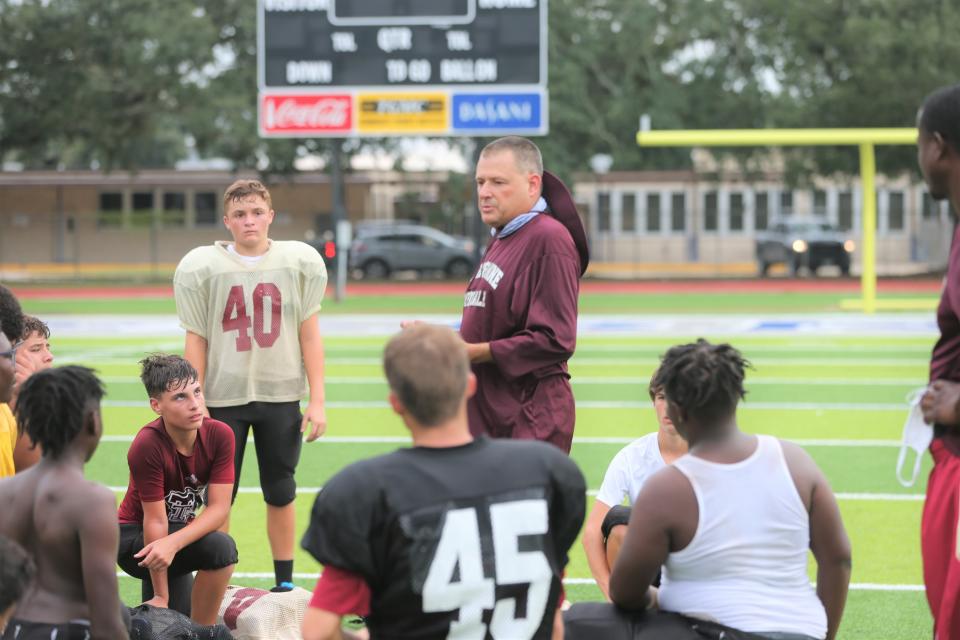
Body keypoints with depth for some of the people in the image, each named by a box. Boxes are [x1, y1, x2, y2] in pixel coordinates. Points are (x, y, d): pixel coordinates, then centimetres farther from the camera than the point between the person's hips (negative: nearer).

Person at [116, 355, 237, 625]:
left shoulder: (220, 435, -15)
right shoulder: (147, 447, -28)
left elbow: (219, 508, -20)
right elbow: (155, 520, -25)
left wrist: (173, 543, -38)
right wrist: (161, 597, -21)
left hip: (180, 529, 6)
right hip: (132, 537, -6)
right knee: (221, 547, -30)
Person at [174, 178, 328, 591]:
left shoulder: (299, 262, 0)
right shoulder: (201, 267, -3)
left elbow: (310, 334, 3)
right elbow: (196, 341, 1)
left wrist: (317, 401, 0)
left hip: (281, 394, 1)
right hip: (223, 397, -1)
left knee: (280, 494, 9)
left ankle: (285, 582, 20)